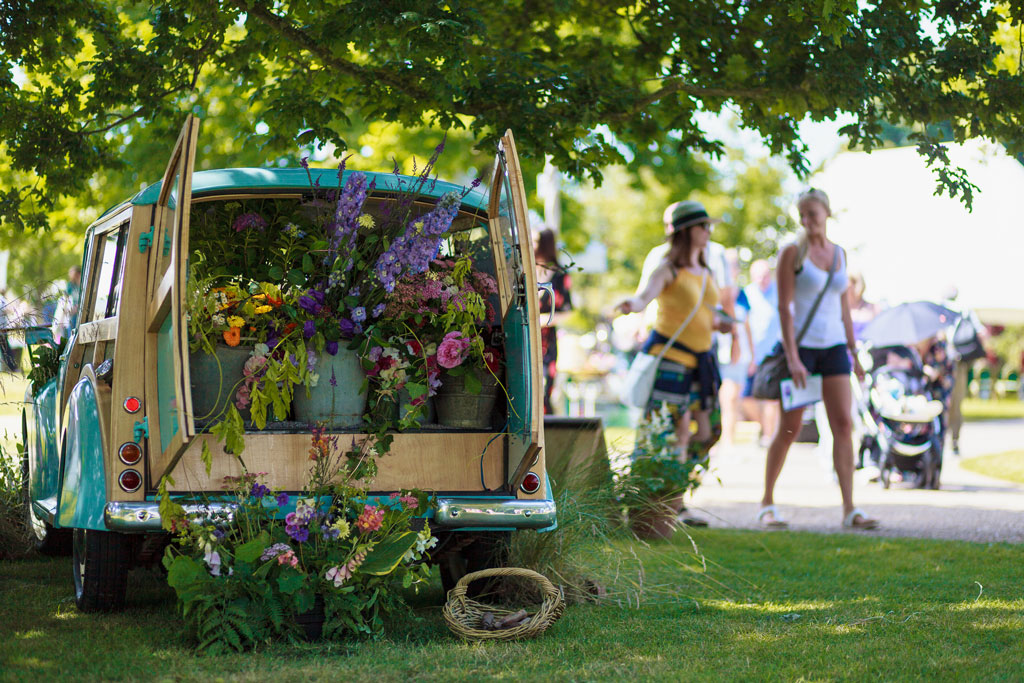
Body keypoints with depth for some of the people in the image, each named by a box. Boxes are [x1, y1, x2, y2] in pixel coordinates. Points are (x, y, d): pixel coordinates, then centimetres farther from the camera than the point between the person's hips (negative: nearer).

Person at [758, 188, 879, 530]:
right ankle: (767, 503, 14)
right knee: (789, 429, 0)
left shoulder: (839, 253, 11)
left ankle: (850, 509, -9)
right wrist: (792, 358, -17)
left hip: (833, 347, 4)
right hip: (800, 345, -4)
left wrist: (854, 353, 12)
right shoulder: (792, 253, -5)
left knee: (843, 425, -6)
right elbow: (784, 307, -10)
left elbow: (843, 307, 16)